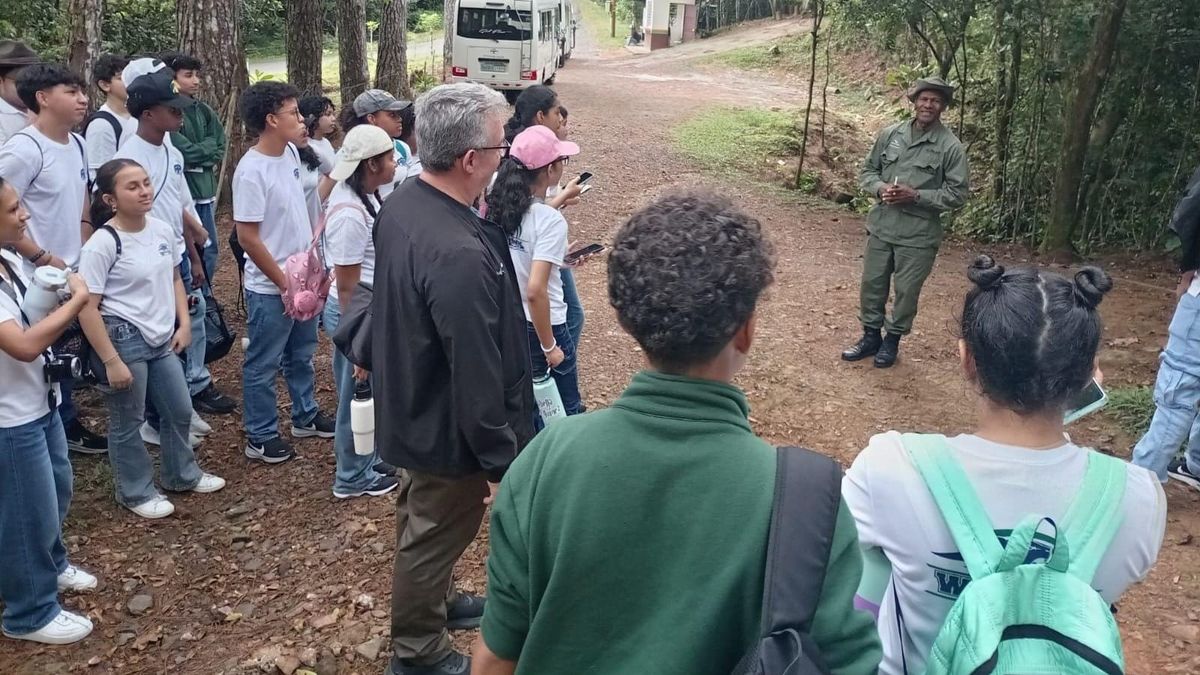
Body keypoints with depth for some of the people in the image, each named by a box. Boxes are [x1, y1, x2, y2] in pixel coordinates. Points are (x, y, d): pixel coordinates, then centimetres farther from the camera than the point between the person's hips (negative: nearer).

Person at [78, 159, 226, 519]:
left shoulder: (163, 230, -1)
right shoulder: (102, 245, -20)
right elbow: (87, 308, -18)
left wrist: (184, 323, 5)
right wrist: (111, 361, -18)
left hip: (161, 338, 7)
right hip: (124, 340, -7)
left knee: (180, 410, 19)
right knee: (128, 422, 9)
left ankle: (182, 474, 41)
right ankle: (136, 492, 29)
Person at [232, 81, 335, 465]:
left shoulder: (291, 153, 2)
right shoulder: (252, 171, -22)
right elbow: (247, 237, -21)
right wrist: (283, 282, -16)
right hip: (270, 288, -8)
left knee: (301, 354, 23)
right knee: (263, 365, 7)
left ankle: (306, 416, 40)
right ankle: (260, 437, 21)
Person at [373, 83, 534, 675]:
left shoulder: (400, 203, -6)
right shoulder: (459, 254, -37)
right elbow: (478, 376, -30)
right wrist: (502, 460, -18)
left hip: (411, 407, 9)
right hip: (447, 428, -9)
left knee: (423, 524, 29)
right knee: (434, 535, 14)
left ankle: (431, 602, 53)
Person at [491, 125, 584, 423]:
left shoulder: (496, 206, -2)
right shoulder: (550, 220, -23)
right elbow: (535, 290, -28)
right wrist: (549, 346, -18)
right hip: (538, 326, -7)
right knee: (566, 411, 14)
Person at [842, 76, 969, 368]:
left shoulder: (951, 147, -8)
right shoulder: (890, 134, 2)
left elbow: (957, 193, -8)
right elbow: (867, 170, 10)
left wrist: (916, 195, -18)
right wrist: (881, 188, -11)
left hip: (918, 234, -3)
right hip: (881, 226, 3)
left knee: (906, 290, 7)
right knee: (872, 283, 12)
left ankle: (892, 340, 27)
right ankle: (871, 336, 30)